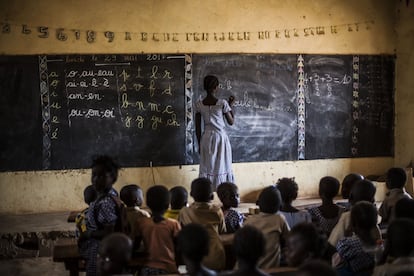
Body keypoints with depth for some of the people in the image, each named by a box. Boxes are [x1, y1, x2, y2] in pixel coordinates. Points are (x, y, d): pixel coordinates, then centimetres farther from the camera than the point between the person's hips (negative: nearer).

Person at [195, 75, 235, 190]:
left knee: (206, 168, 6)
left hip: (206, 138, 2)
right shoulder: (222, 103, -10)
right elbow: (231, 122, 0)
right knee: (222, 167, 5)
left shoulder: (198, 104, -3)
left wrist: (199, 144, 10)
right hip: (221, 137, -2)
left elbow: (198, 127, 1)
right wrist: (230, 105, 10)